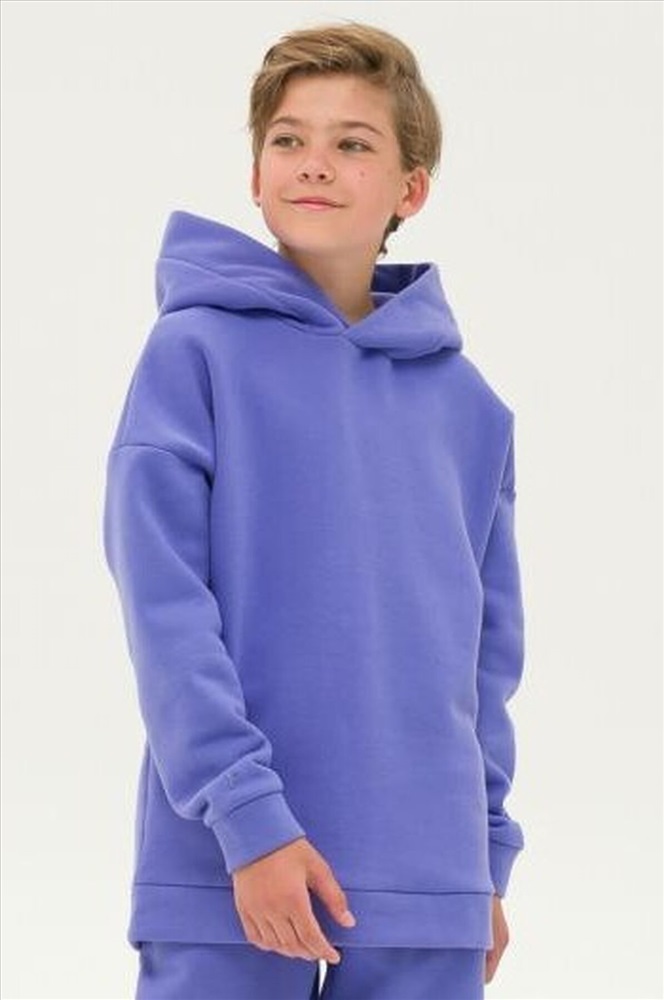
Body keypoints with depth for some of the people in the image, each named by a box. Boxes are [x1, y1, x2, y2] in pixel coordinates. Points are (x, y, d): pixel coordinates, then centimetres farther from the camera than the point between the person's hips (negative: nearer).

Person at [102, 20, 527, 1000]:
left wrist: (487, 854, 12)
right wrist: (249, 818, -16)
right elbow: (165, 608, -9)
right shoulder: (195, 352, -2)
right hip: (222, 877, -4)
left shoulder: (466, 404, 11)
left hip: (429, 892, 4)